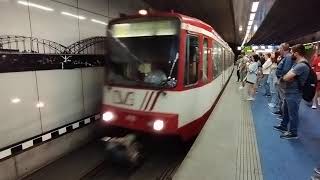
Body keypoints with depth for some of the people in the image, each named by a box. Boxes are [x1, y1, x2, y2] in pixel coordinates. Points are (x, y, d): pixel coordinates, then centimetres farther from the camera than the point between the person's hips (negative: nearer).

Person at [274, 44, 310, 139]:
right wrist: (287, 77, -13)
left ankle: (293, 133, 20)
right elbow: (288, 76, 9)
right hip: (289, 93, 10)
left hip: (293, 94, -10)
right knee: (286, 111, 24)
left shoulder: (302, 65, -25)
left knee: (292, 114, 5)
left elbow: (286, 77, -29)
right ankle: (283, 126, 41)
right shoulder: (298, 64, 10)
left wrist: (282, 78, -8)